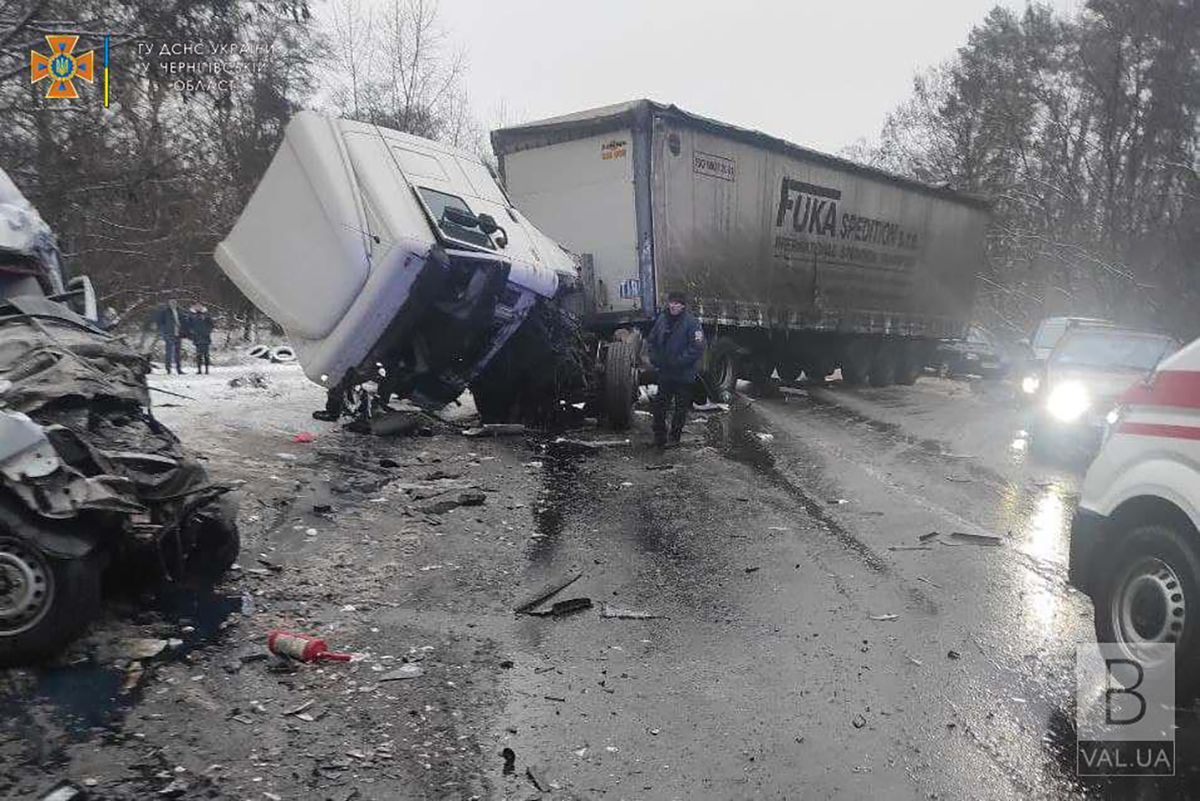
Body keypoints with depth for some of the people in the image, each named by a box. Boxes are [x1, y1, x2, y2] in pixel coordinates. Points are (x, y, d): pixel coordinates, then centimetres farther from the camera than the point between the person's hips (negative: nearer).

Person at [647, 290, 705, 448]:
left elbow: (697, 348, -18)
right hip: (664, 373, 5)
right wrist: (654, 359, 1)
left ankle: (675, 437, 22)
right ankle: (659, 436, 20)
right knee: (659, 405, 9)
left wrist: (679, 362, -21)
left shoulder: (691, 323, -13)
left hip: (684, 375, -4)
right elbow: (651, 341, 13)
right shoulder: (662, 319, 2)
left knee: (681, 407, 9)